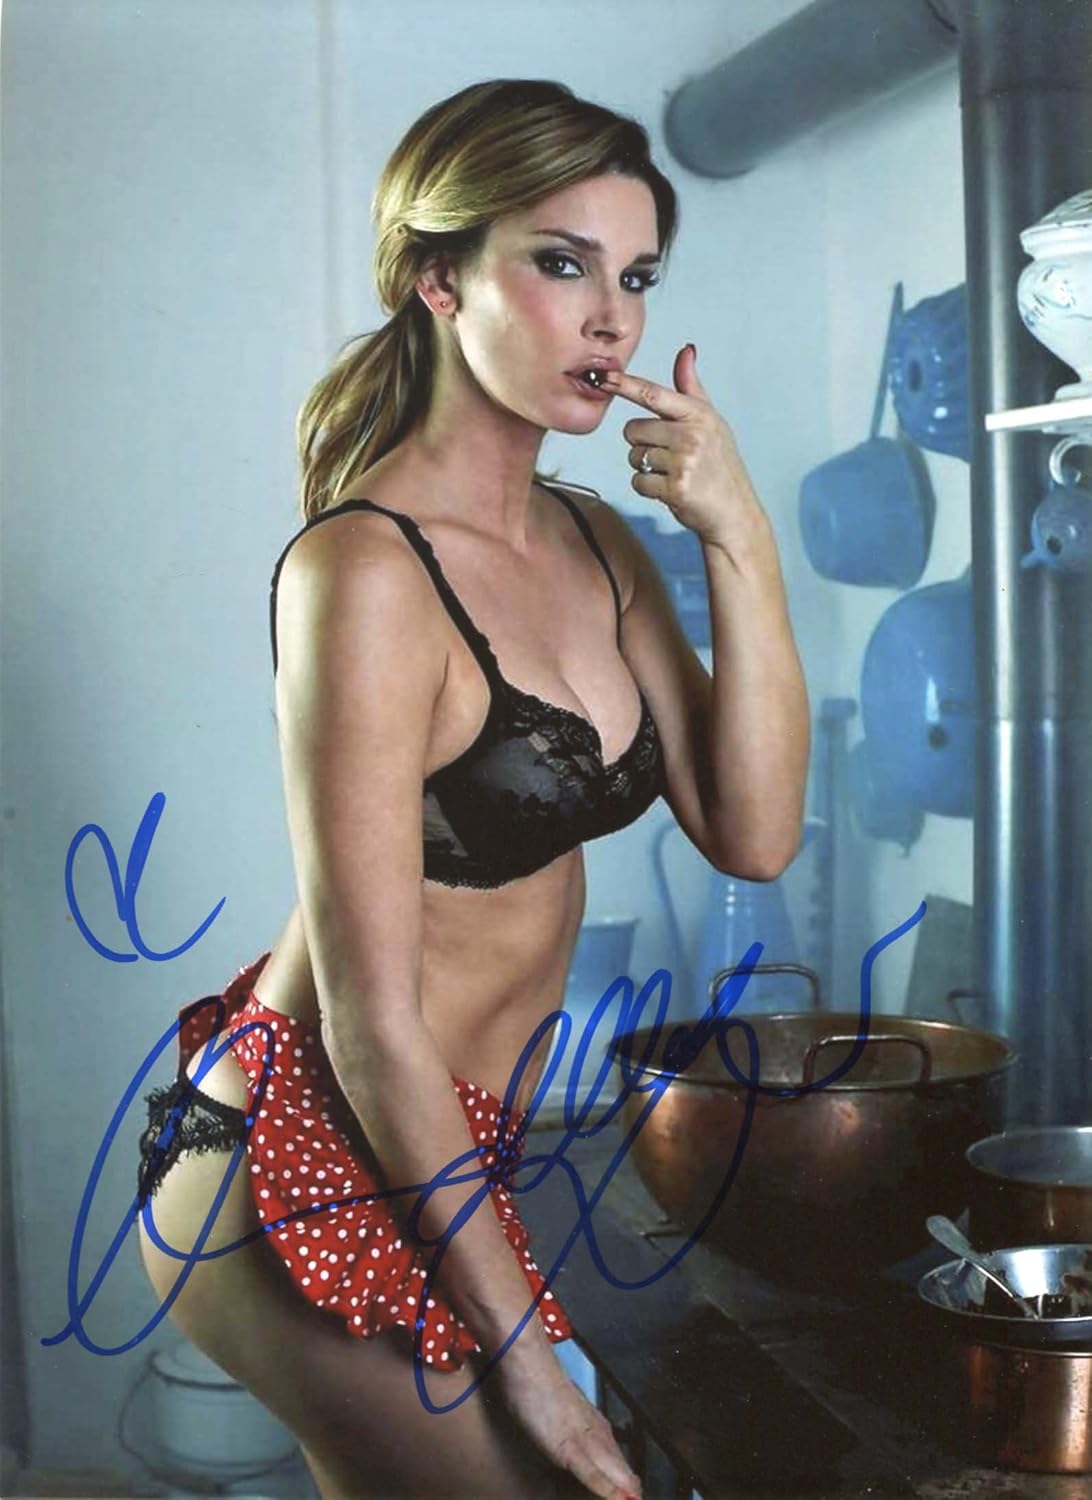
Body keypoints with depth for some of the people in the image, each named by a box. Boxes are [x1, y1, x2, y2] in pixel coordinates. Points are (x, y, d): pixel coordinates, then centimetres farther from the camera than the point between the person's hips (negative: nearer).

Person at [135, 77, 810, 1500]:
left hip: (444, 1156, 8)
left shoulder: (596, 543, 3)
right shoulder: (364, 569, -22)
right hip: (305, 1166, -8)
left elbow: (753, 834, -4)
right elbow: (373, 1020, -21)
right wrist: (519, 1340, -15)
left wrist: (741, 542, -13)